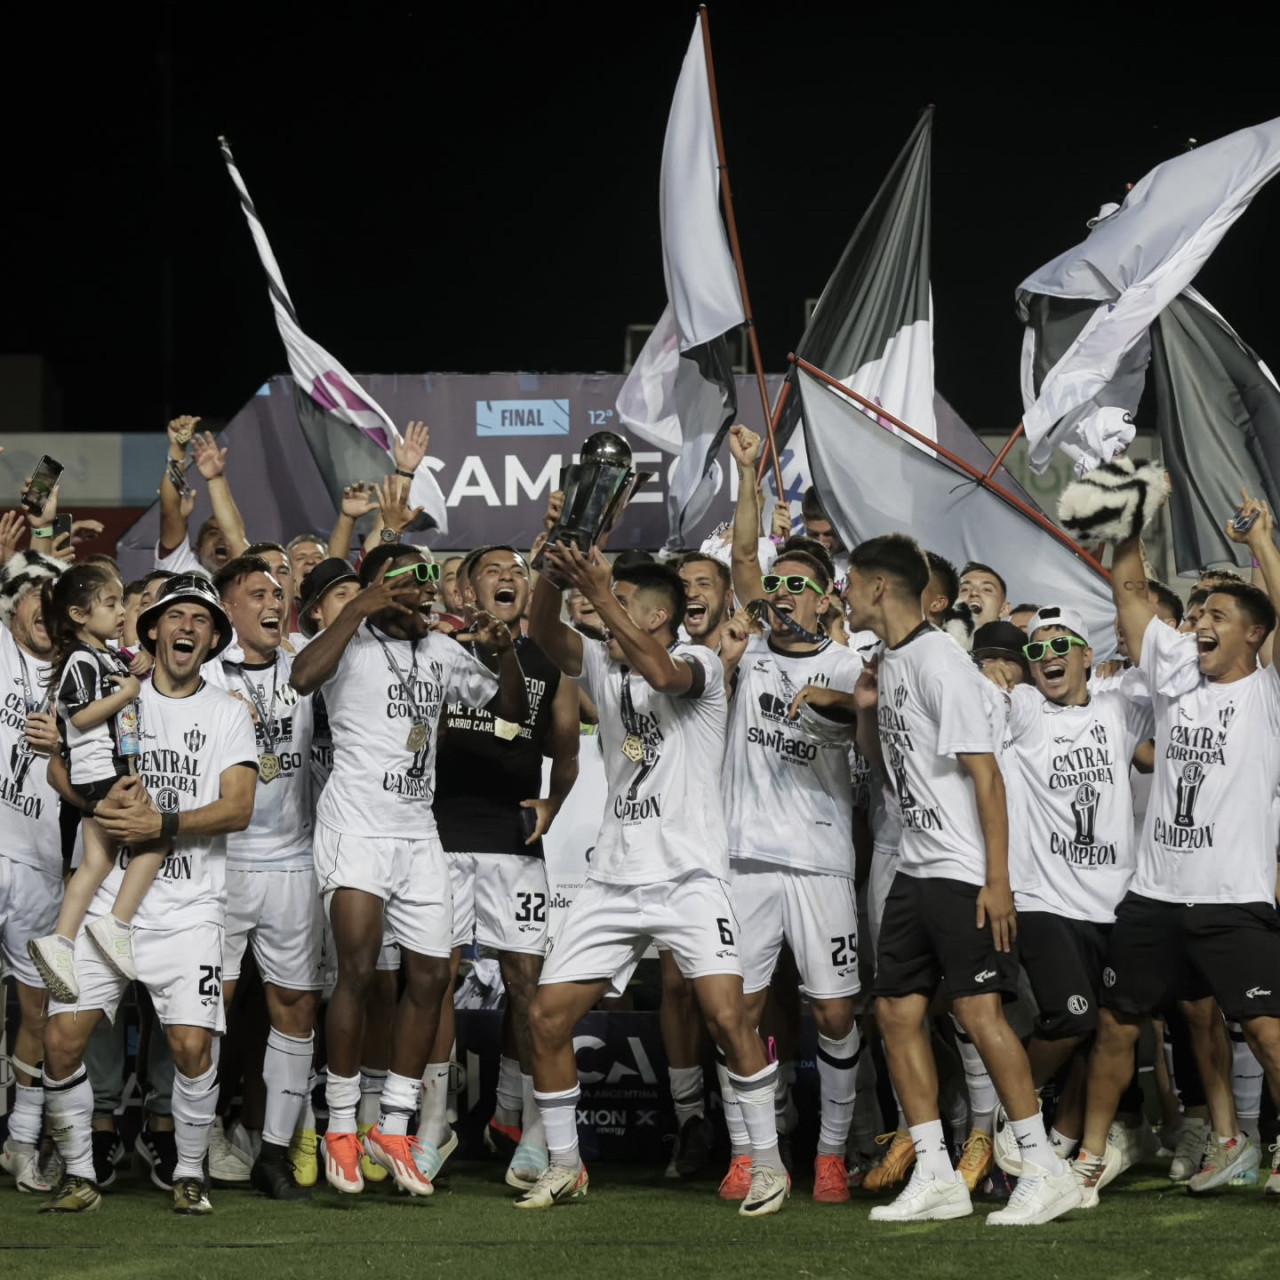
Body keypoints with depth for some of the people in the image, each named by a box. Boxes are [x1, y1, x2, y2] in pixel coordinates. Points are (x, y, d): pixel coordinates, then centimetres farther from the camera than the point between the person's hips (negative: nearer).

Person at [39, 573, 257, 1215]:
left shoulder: (228, 713, 6)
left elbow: (238, 808, -4)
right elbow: (64, 769, 5)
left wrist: (162, 825, -17)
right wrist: (102, 801, -16)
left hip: (188, 909, -1)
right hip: (108, 898, 1)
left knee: (192, 1044, -15)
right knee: (62, 1039, -8)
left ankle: (190, 1174, 5)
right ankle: (78, 1173, 8)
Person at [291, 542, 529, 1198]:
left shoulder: (443, 653, 15)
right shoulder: (353, 642, -4)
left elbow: (513, 708, 21)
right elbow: (303, 676, -26)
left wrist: (505, 649, 3)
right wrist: (358, 609, -22)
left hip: (418, 832, 7)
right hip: (356, 825, -7)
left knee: (430, 976, 3)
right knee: (358, 971, -16)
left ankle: (394, 1127, 13)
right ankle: (341, 1128, -6)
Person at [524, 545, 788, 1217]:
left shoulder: (700, 663, -2)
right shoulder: (603, 667, 14)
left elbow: (663, 673, -26)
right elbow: (544, 632, -3)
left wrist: (601, 593, -30)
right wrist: (555, 576, -23)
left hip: (689, 875, -6)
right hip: (614, 877, 6)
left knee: (726, 1014, -19)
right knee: (547, 1015, 0)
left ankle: (768, 1161, -6)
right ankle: (563, 1166, 13)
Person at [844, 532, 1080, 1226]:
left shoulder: (940, 661, -15)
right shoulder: (889, 662, 14)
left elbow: (986, 773, -18)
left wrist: (997, 879, -23)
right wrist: (866, 710, 8)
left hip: (963, 871, -9)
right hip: (915, 868, 9)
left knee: (978, 1010, -13)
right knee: (896, 1010, 5)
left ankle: (1045, 1169, -9)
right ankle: (935, 1175, 9)